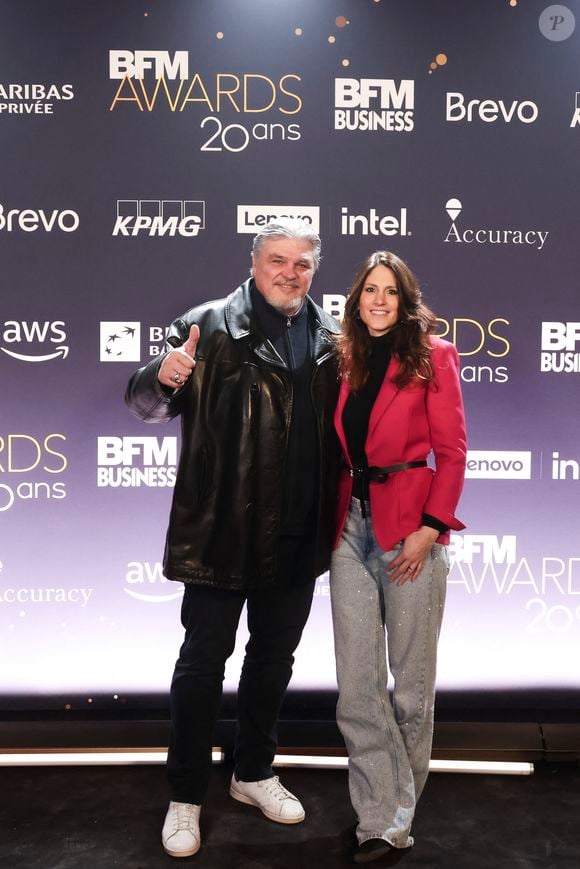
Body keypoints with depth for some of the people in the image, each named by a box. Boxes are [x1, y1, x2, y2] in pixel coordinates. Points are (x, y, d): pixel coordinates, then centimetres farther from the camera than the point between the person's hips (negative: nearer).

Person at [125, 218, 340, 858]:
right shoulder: (209, 327, -7)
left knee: (274, 656, 18)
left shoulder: (330, 340, 6)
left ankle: (253, 773, 40)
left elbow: (342, 425, 15)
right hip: (221, 532, -4)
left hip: (298, 534, 5)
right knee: (204, 659, 7)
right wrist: (163, 377, -29)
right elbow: (145, 406, -7)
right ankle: (186, 796, 26)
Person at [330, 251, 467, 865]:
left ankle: (396, 813, 24)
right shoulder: (347, 362, 13)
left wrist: (429, 527, -14)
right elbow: (338, 452, 14)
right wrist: (333, 519, 4)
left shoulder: (432, 357, 0)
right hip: (352, 525, 4)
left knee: (411, 680, 6)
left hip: (411, 526, -4)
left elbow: (452, 451, -5)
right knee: (356, 685, 3)